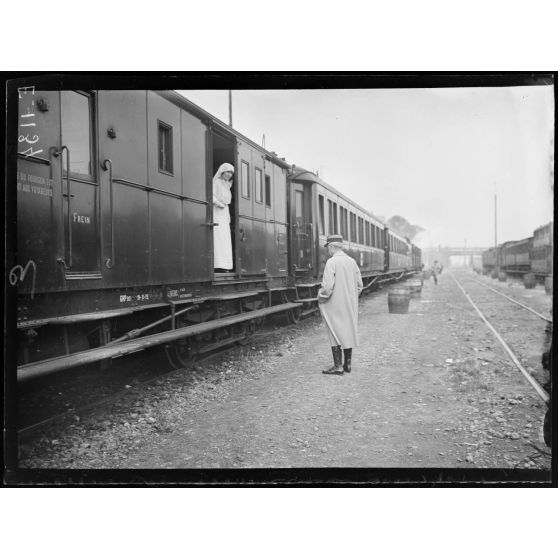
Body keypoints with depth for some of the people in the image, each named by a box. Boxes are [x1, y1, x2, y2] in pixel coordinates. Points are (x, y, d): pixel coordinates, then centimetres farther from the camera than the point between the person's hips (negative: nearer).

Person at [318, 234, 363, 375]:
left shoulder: (332, 262, -15)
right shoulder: (352, 261, 6)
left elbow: (328, 286, -21)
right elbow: (359, 285, 9)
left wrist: (320, 297, -5)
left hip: (335, 305, -7)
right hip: (350, 305, 7)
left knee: (335, 333, -1)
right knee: (348, 331, 13)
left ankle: (338, 366, 0)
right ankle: (347, 363, 20)